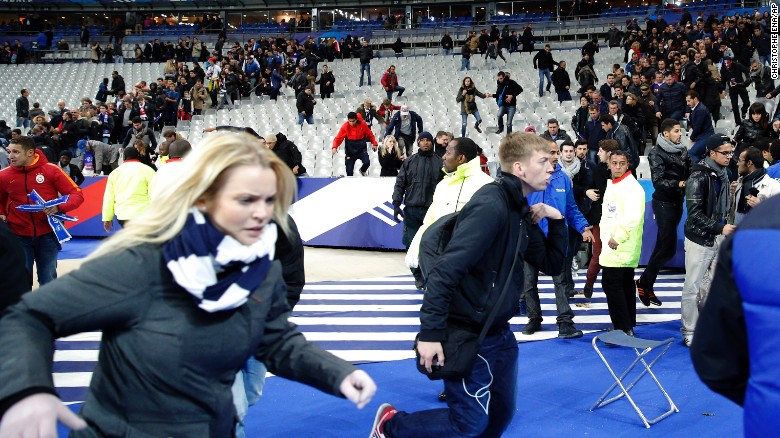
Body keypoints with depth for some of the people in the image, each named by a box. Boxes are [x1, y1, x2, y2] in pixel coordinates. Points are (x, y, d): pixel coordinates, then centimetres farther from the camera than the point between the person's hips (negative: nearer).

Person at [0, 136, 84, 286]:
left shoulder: (51, 170, -8)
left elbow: (77, 194, -7)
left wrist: (59, 207, -23)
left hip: (47, 235, -1)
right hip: (18, 236, 2)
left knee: (48, 281, 9)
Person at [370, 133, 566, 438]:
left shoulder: (520, 211, 7)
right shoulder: (490, 206, -22)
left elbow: (552, 264, 14)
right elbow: (446, 269, -27)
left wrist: (556, 221, -1)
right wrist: (430, 333, -28)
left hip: (500, 333, 9)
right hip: (467, 335, -9)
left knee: (501, 413, 15)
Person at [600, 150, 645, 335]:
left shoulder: (633, 187, -14)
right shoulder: (611, 185, 16)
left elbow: (633, 217, -25)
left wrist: (617, 237, -26)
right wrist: (605, 234, 14)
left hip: (622, 247, -9)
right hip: (611, 245, 9)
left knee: (611, 284, -11)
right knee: (625, 285, 15)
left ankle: (623, 329, -6)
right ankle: (629, 327, 24)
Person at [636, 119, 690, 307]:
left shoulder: (683, 150, 9)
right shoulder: (657, 153, -10)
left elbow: (690, 172, 8)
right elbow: (658, 181, -18)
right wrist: (679, 184, -30)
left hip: (677, 203, 7)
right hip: (664, 203, -7)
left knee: (662, 246, 12)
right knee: (669, 247, -9)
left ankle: (647, 285, 22)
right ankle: (644, 282, 8)